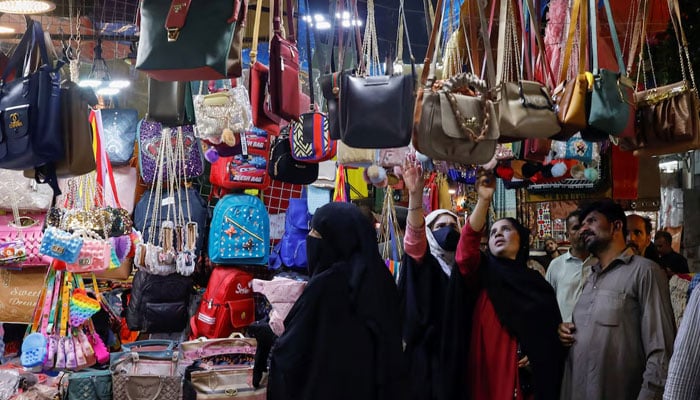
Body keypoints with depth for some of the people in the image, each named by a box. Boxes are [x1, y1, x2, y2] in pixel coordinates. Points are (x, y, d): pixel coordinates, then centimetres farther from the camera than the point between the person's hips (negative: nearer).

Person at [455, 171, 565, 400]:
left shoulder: (539, 285, 13)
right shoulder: (483, 273, 6)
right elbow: (466, 249, -14)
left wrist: (540, 357, -9)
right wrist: (484, 200, -20)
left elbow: (552, 333, 12)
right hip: (486, 374, -2)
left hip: (526, 380, 2)